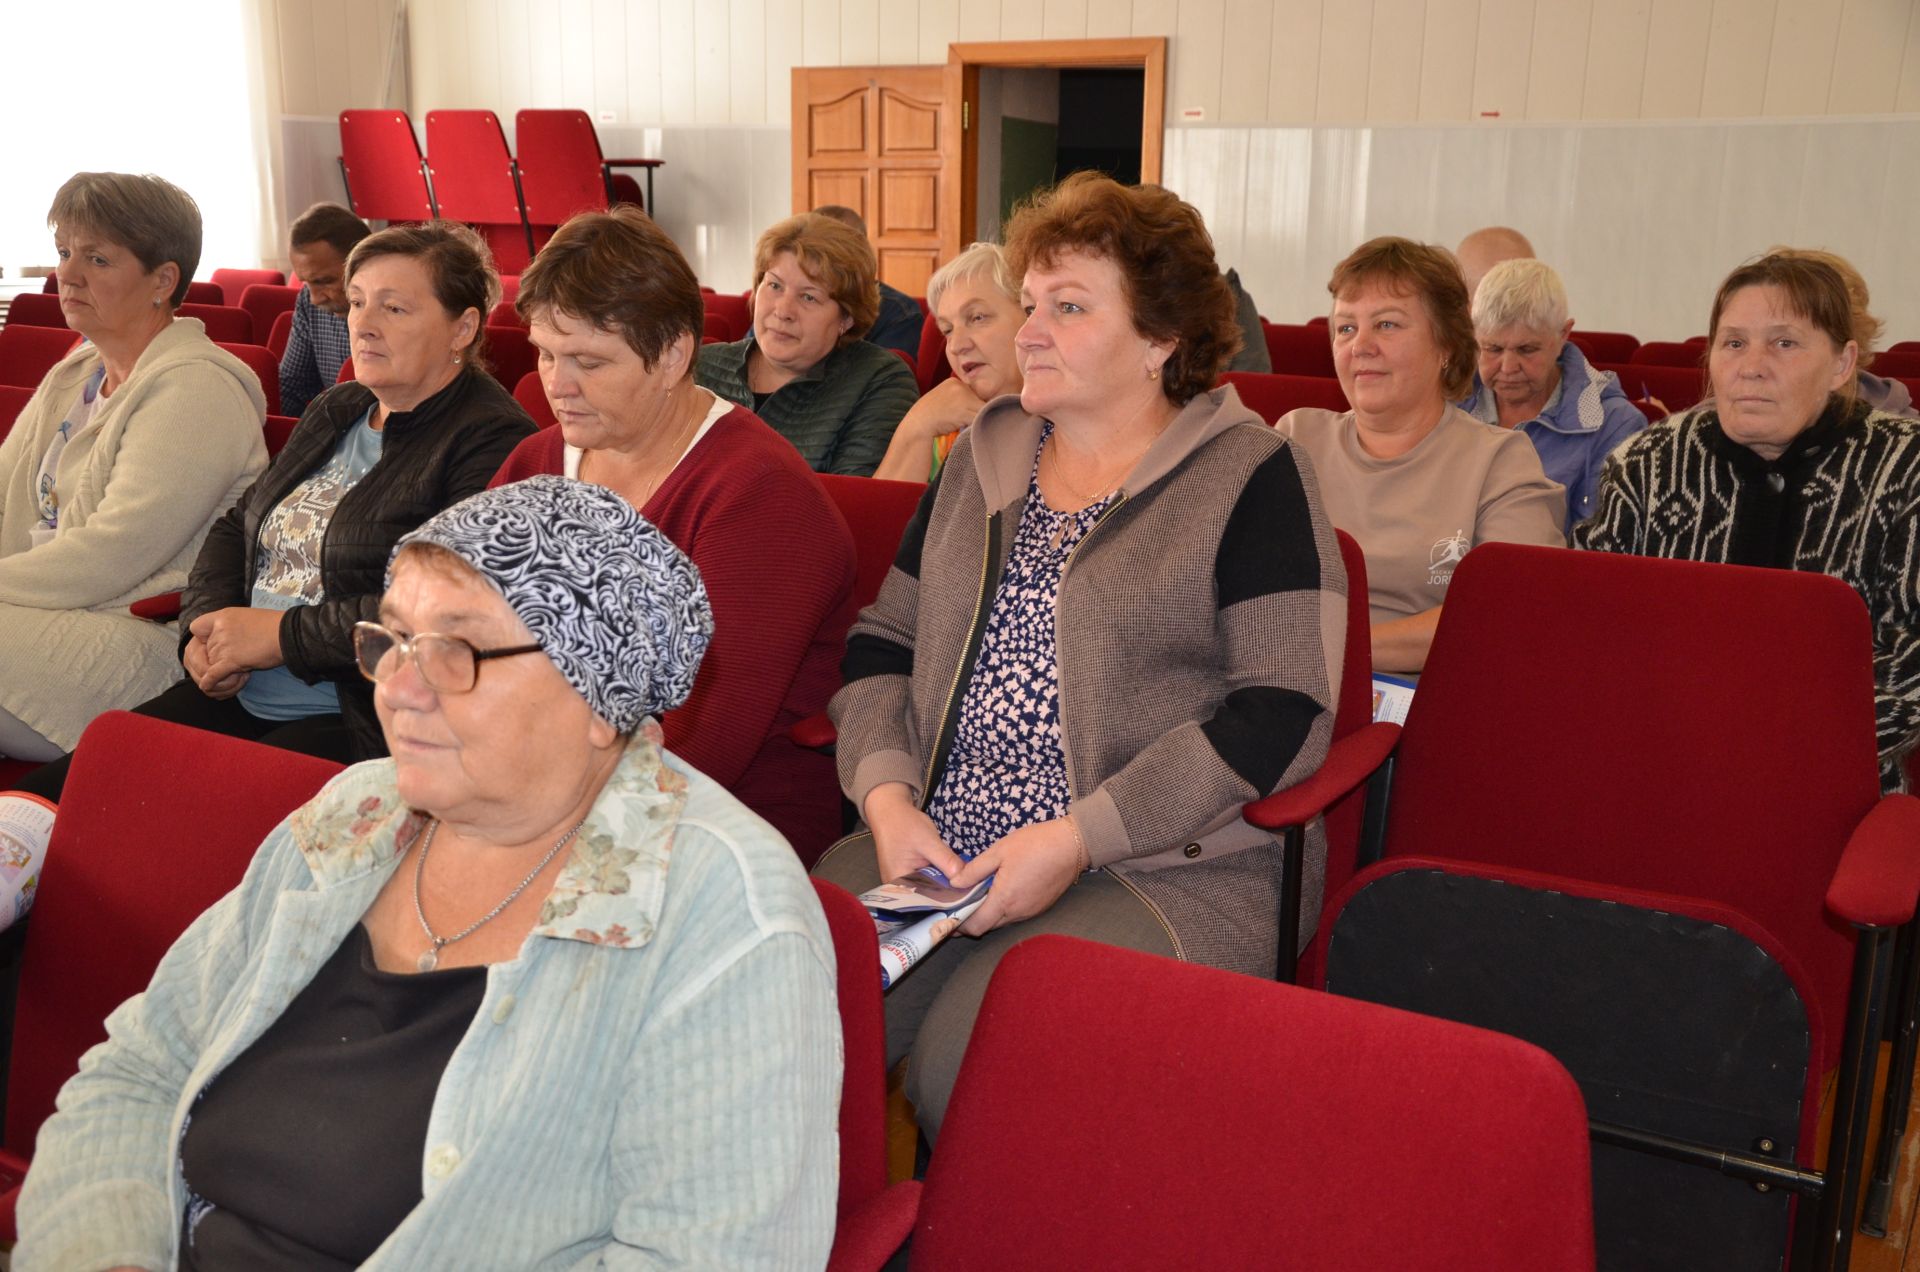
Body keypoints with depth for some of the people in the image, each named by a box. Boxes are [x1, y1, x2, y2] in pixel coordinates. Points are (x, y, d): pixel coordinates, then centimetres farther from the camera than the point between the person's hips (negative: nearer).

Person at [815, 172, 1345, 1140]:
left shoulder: (1248, 476, -1)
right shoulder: (985, 454, 17)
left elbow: (1287, 710, -11)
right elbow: (881, 641, 17)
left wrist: (1078, 838, -15)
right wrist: (887, 795, -1)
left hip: (1160, 873, -5)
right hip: (935, 859, 5)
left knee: (969, 1074, -27)